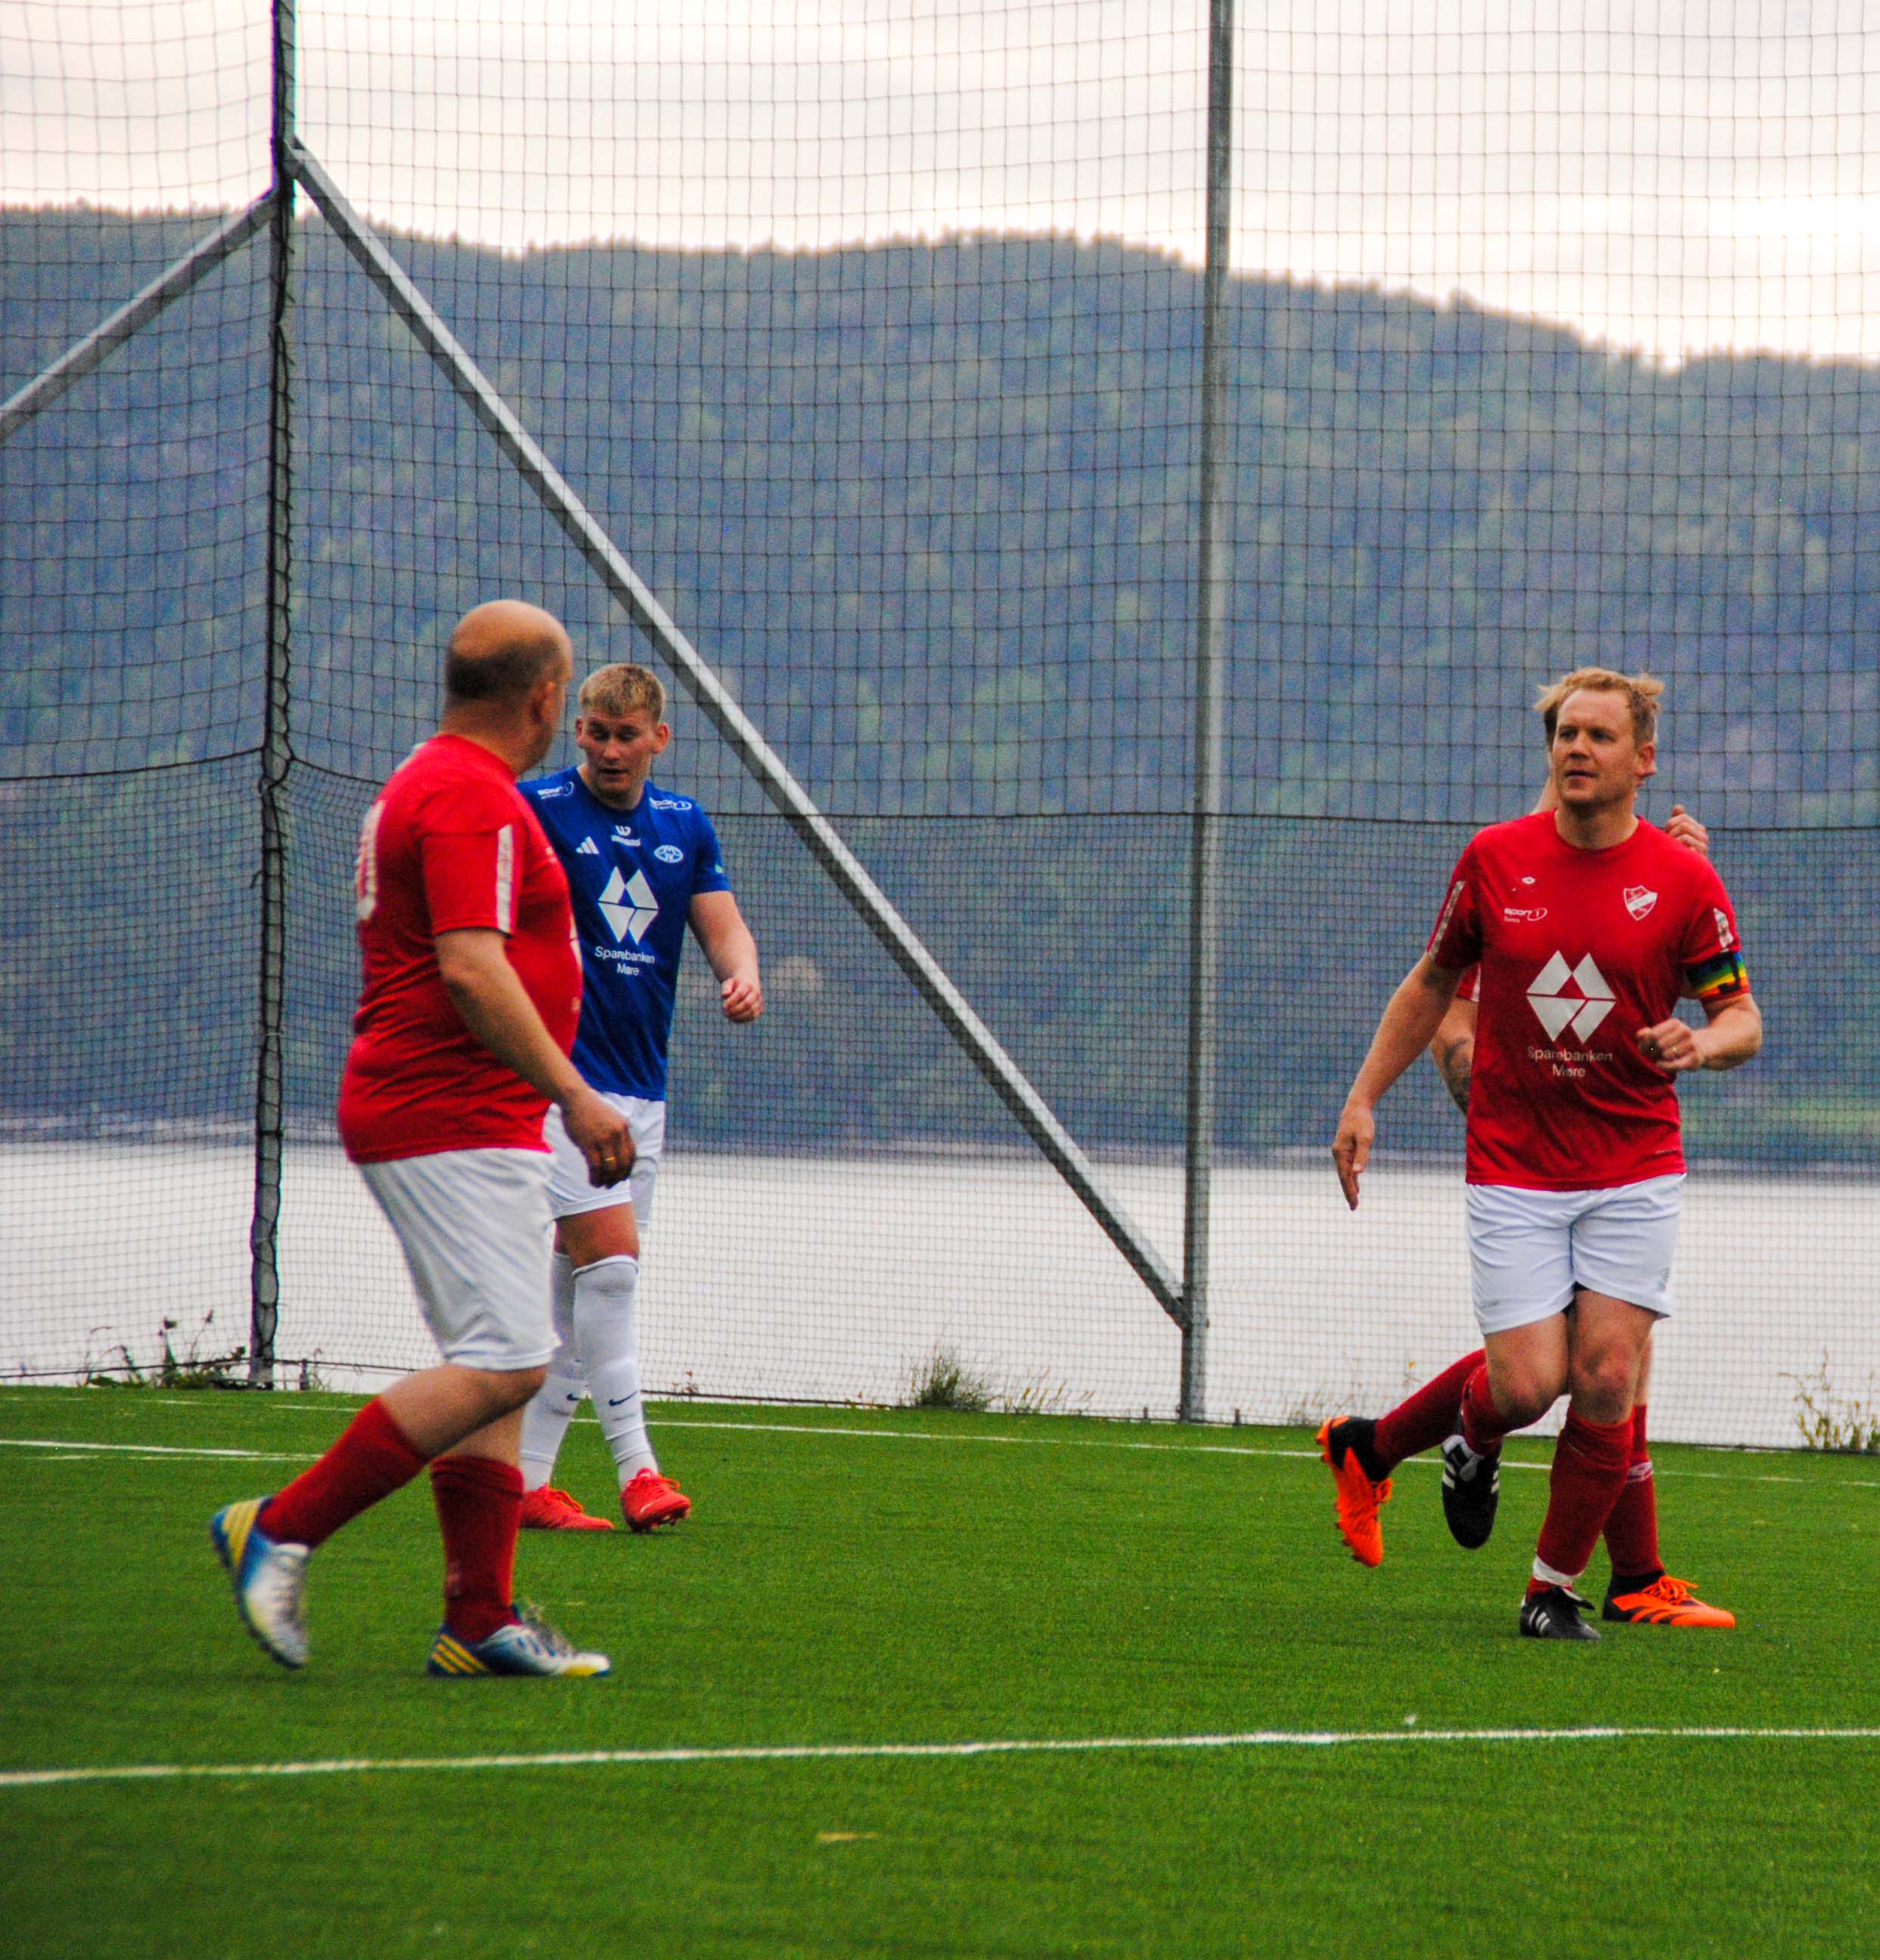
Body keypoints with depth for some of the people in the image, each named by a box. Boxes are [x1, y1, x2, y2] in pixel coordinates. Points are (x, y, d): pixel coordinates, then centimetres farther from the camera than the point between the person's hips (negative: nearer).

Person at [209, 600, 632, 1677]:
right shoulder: (472, 799, -14)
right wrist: (574, 1093, -23)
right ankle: (283, 1528, -13)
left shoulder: (430, 784, 19)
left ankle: (479, 1623, 5)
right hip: (455, 1128, -11)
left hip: (464, 1128, 11)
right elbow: (472, 970, -24)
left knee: (497, 1365, 8)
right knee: (504, 1364, -15)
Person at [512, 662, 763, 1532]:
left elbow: (722, 923, 12)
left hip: (640, 1084, 6)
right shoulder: (536, 809, -6)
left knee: (579, 1291, 8)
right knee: (610, 1255, -17)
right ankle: (635, 1466, -15)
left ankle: (526, 1482, 13)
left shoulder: (685, 825, 11)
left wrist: (743, 973, -11)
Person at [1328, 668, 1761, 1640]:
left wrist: (1702, 1044, -20)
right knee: (1529, 1385, -10)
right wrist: (1364, 1098, 9)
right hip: (1513, 1167, 0)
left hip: (1634, 1169, 0)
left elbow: (1742, 1017, 3)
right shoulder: (1494, 859, -1)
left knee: (1607, 1380, -8)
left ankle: (1556, 1587, 9)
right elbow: (1433, 982, 12)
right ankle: (1475, 1434, 29)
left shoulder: (1684, 882, -5)